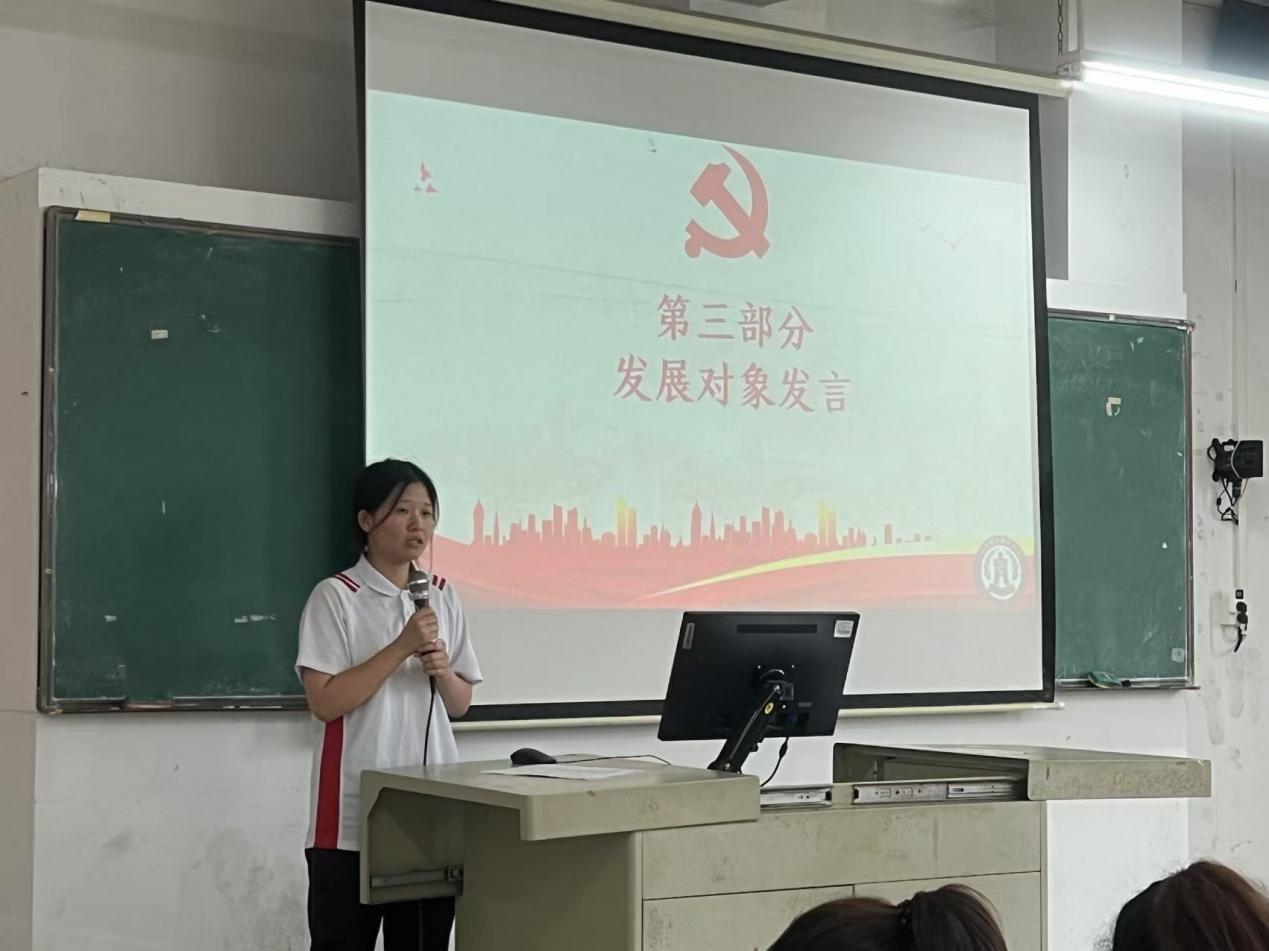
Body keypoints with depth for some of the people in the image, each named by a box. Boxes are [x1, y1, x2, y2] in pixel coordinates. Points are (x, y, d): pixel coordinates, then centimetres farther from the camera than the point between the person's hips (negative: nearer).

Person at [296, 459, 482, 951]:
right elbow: (325, 701, -14)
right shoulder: (335, 597, -5)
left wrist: (442, 671, -7)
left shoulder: (443, 598, 11)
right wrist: (402, 648, -18)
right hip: (354, 816, -5)